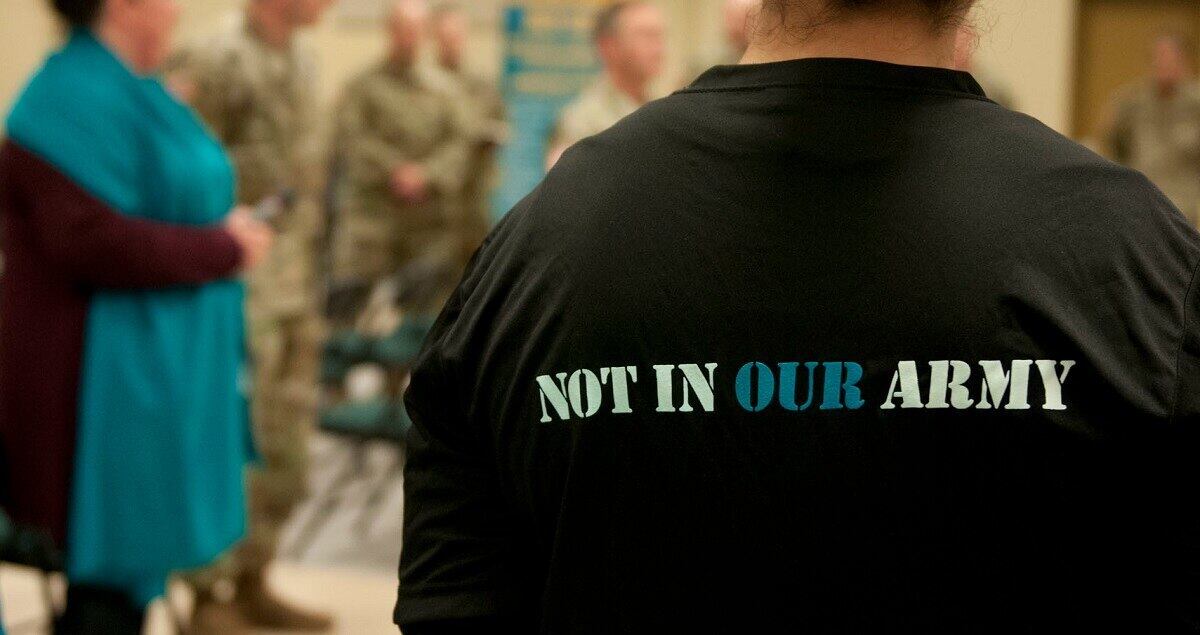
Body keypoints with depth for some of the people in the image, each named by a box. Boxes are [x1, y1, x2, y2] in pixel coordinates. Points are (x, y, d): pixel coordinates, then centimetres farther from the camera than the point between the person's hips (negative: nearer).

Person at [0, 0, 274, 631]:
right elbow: (92, 241, -26)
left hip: (154, 375, 10)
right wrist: (223, 249, -16)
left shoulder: (123, 87, 14)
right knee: (113, 583, -4)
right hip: (115, 385, -10)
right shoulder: (80, 99, -18)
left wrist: (222, 228, 5)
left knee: (127, 574, 16)